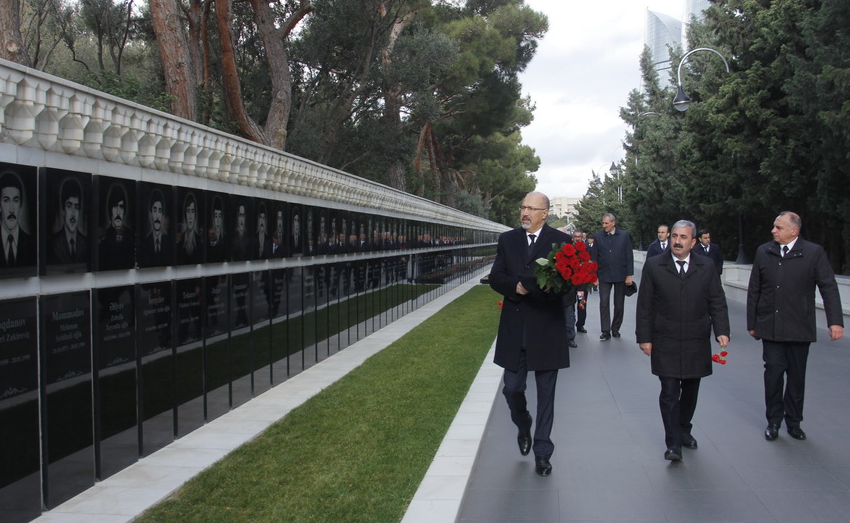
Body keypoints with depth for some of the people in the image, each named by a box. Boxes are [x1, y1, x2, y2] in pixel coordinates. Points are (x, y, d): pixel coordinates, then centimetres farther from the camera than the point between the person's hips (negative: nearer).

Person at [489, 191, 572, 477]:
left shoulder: (561, 241, -2)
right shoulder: (507, 240, 7)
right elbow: (495, 278, 3)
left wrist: (552, 287, -25)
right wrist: (516, 287, -15)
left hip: (547, 328, -2)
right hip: (514, 328, 3)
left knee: (546, 394, 6)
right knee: (512, 388, 6)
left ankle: (542, 453, 17)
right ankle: (523, 427, 38)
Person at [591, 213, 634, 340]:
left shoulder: (624, 236, 0)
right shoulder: (598, 237, 1)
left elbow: (629, 257, 0)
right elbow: (594, 258, 3)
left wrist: (629, 275, -5)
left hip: (620, 275, 0)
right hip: (604, 276, 0)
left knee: (619, 304, 8)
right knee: (604, 303, -6)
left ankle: (615, 329, 20)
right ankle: (606, 331, -3)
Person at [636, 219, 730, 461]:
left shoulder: (706, 267, 6)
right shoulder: (653, 266, 1)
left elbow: (717, 302, 6)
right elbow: (644, 305, 1)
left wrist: (721, 330, -7)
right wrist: (644, 337, -3)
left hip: (696, 343, 2)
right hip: (666, 343, -2)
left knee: (690, 391, 12)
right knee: (670, 392, -7)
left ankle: (684, 429, 32)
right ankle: (673, 443, -2)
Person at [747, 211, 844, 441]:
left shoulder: (814, 253, -4)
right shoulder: (764, 252, 4)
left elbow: (829, 288, -7)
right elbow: (754, 290, 9)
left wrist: (835, 321, -16)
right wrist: (752, 323, 8)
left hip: (799, 328, -1)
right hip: (770, 327, 1)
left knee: (796, 377, 8)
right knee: (773, 372, -3)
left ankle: (793, 422, 23)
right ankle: (774, 421, 12)